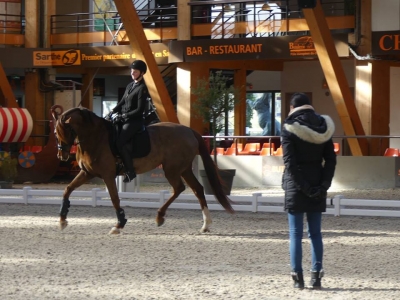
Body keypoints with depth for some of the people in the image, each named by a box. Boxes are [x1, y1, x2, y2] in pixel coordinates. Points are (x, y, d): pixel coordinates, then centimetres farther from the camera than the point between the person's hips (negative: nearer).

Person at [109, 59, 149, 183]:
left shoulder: (142, 88, -11)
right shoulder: (130, 86, 15)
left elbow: (140, 110, -16)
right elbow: (122, 102, 19)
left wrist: (125, 115, -16)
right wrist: (113, 111, 3)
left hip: (134, 121, -9)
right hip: (124, 119, 9)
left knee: (120, 142, -22)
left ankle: (130, 171, -16)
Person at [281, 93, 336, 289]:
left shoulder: (289, 129, -8)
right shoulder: (323, 127, 5)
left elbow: (290, 162, -14)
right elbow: (331, 159, 0)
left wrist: (303, 187, -13)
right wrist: (324, 185, -4)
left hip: (296, 185, -4)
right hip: (317, 186, 4)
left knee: (295, 233, 2)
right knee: (315, 232, 10)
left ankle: (298, 277, 1)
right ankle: (316, 276, 6)